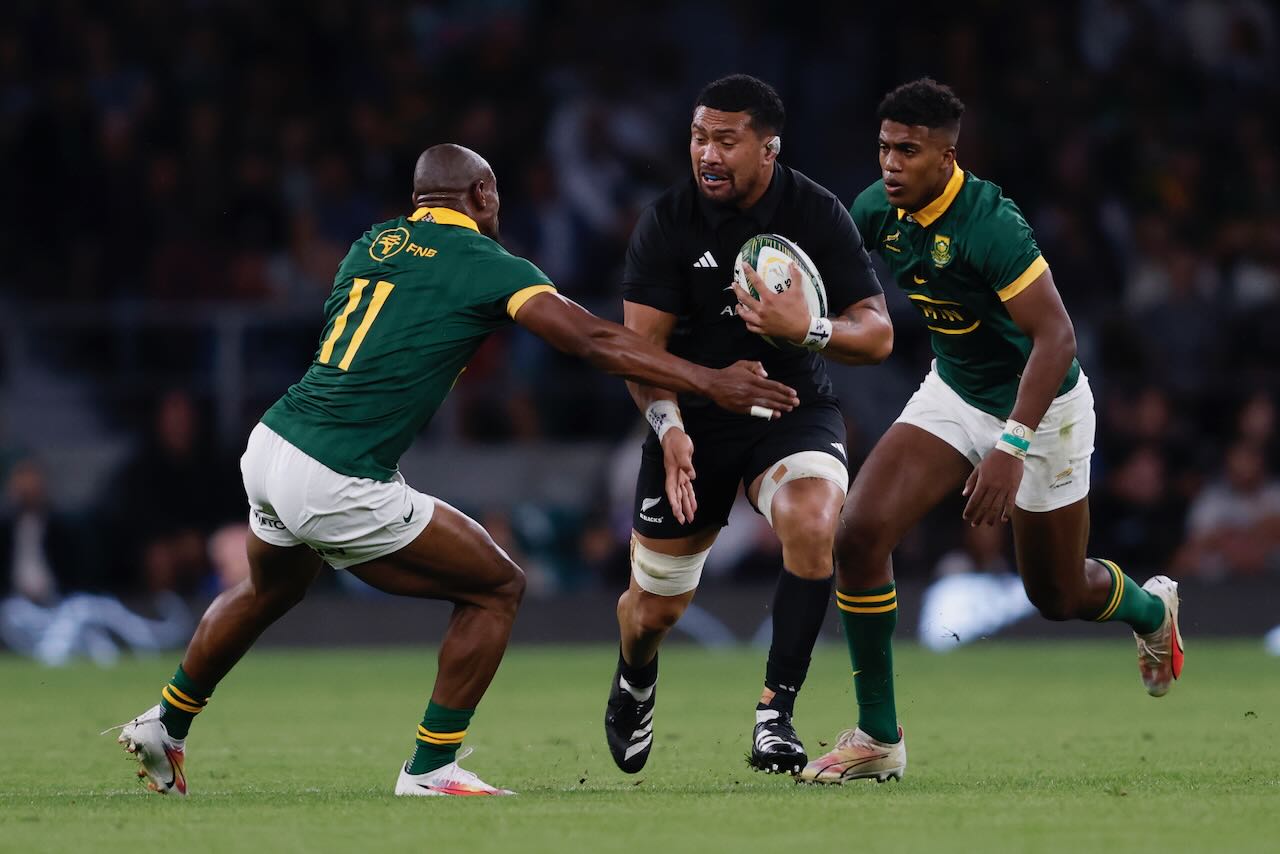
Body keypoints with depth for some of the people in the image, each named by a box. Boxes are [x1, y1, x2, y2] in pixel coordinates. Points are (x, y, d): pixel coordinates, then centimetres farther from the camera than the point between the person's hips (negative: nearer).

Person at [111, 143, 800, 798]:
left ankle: (165, 726, 49)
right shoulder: (487, 265, -5)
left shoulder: (371, 245, 14)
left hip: (268, 447, 8)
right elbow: (596, 342, -12)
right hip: (337, 488, -8)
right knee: (497, 588, 6)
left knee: (271, 590, 35)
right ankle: (430, 769, 6)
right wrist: (710, 383, -12)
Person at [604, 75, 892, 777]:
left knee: (813, 526, -34)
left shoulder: (817, 214, -13)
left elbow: (878, 334, -15)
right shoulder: (666, 222, -11)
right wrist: (667, 426, -32)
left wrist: (808, 331, -36)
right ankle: (634, 685, 45)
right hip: (695, 419, 1)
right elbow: (641, 344, -13)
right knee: (655, 607, 6)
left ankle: (776, 711, -22)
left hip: (794, 409, -1)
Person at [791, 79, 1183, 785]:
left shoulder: (987, 224, -32)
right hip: (953, 393, 6)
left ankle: (1151, 608, 49)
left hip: (1039, 407, -6)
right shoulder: (878, 210, -10)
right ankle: (878, 739, -7)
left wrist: (1011, 447, -42)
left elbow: (1056, 337, -35)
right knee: (859, 534, -16)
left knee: (1057, 595, 10)